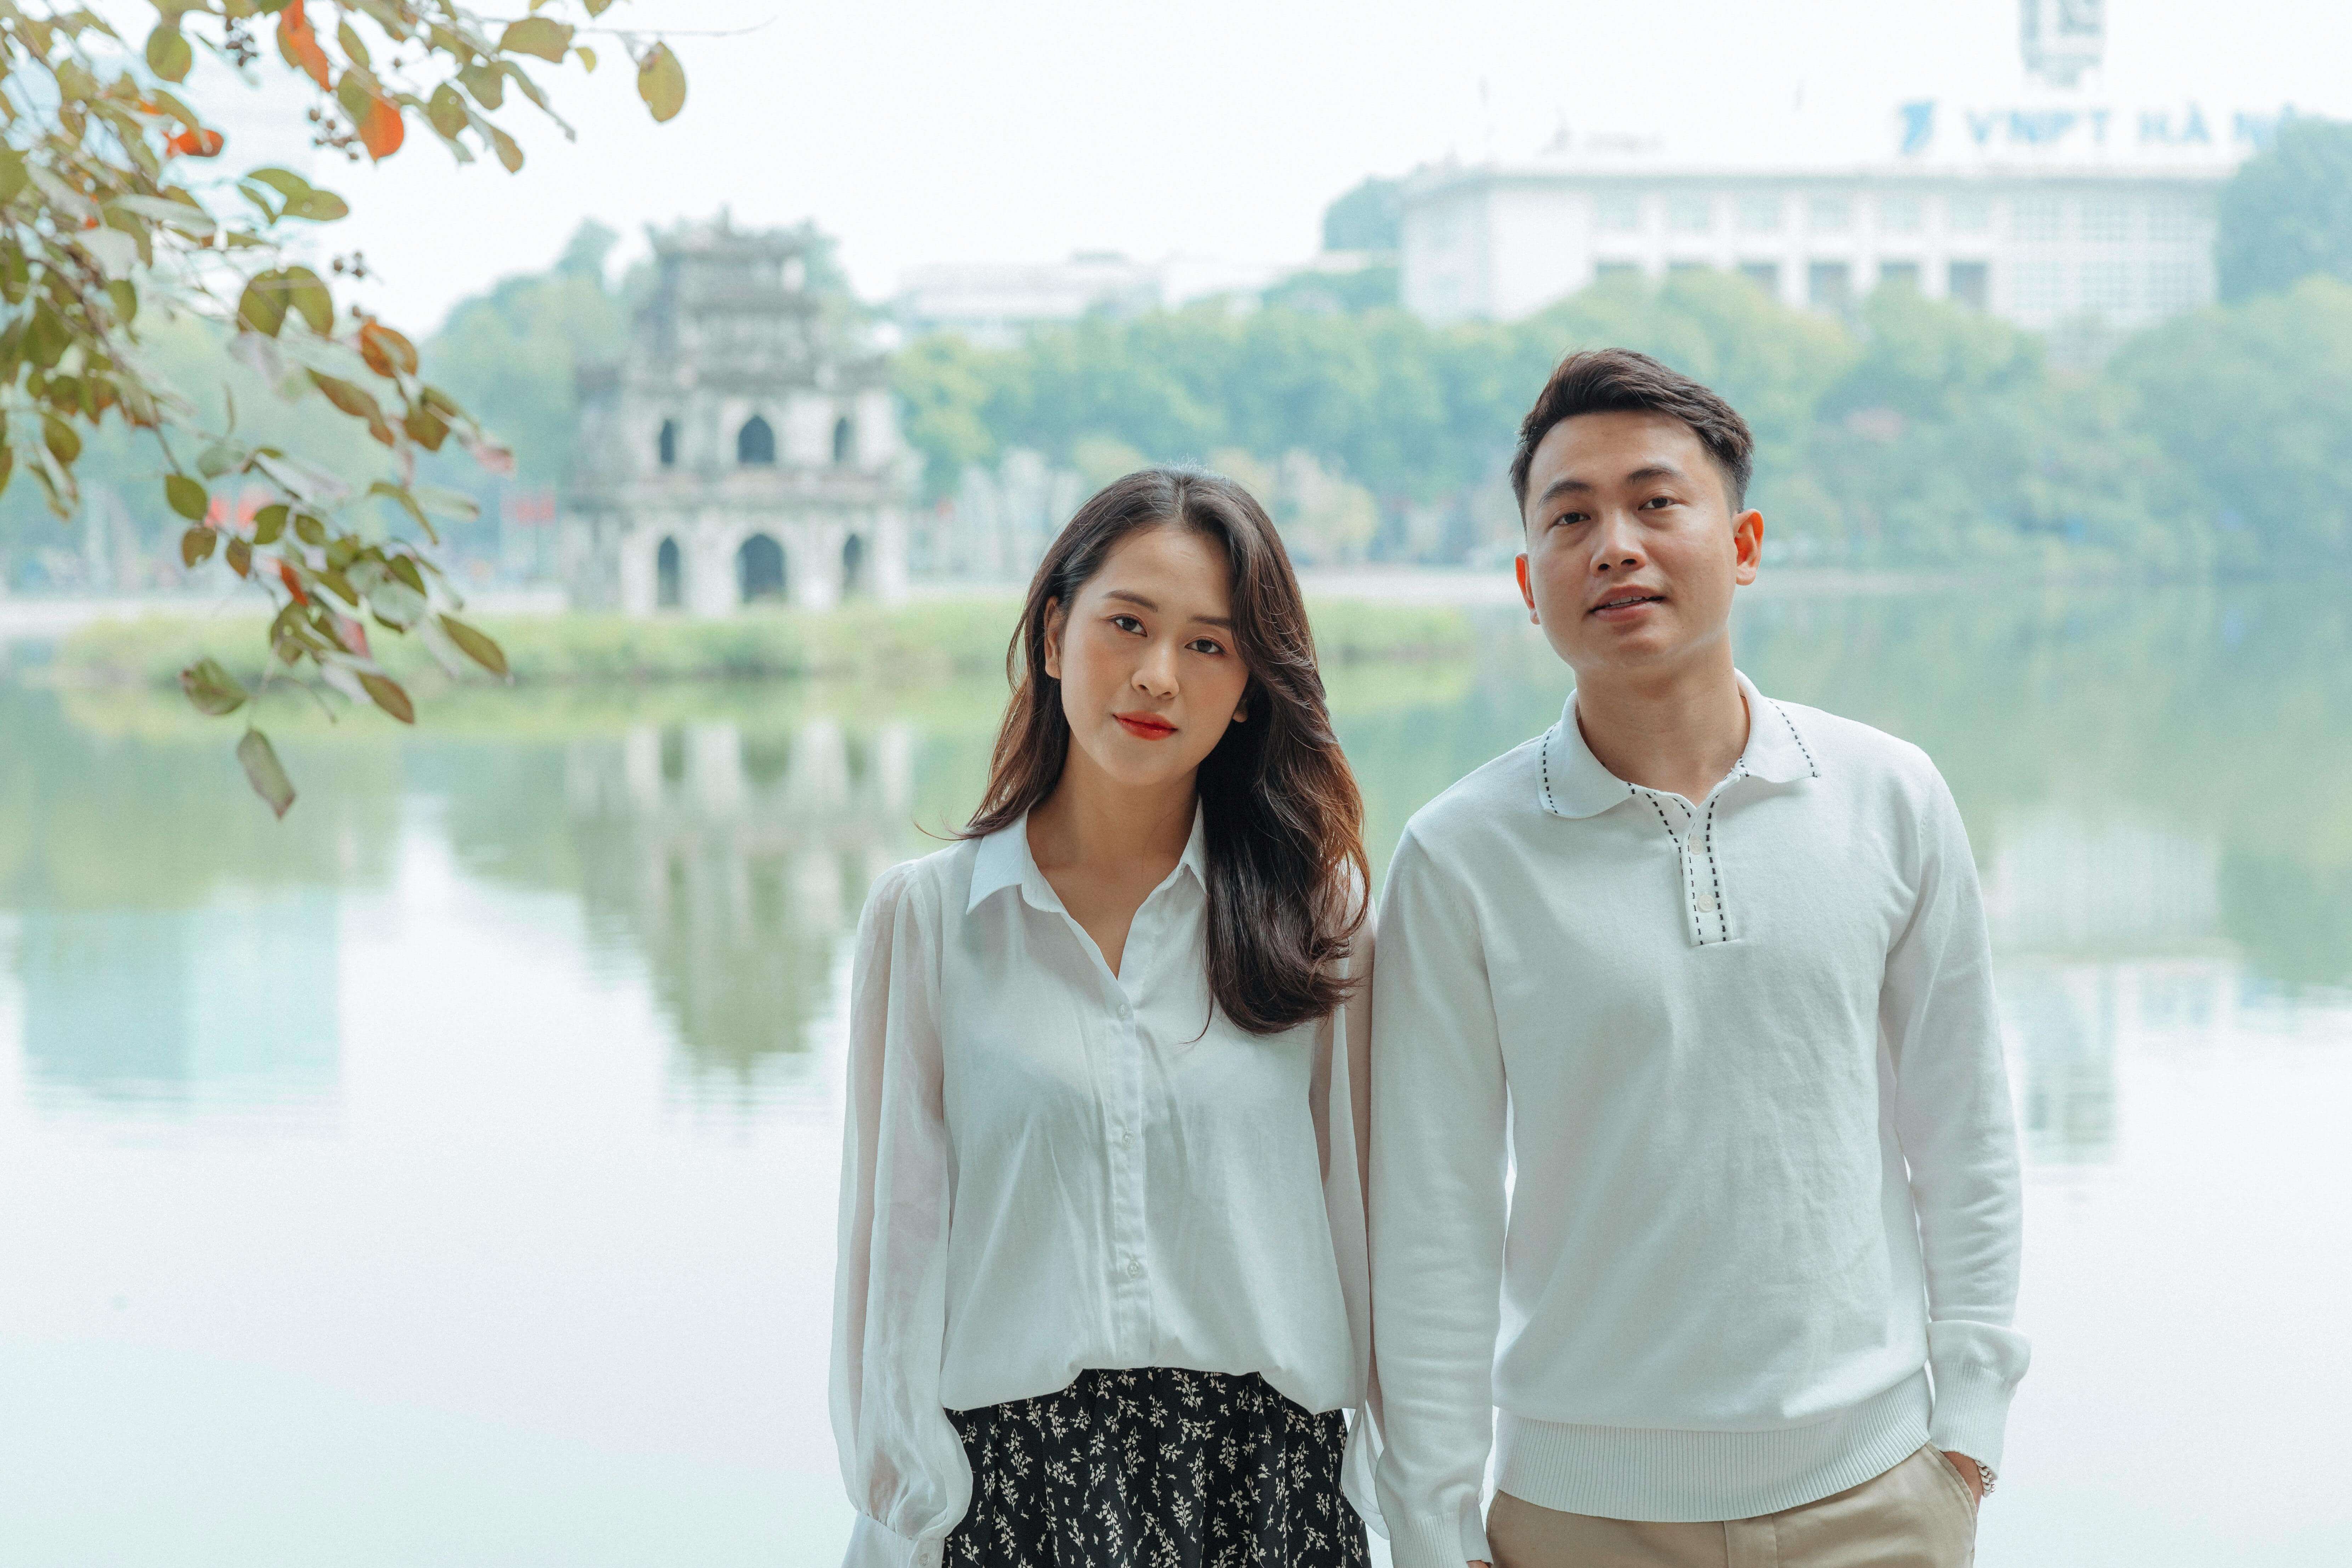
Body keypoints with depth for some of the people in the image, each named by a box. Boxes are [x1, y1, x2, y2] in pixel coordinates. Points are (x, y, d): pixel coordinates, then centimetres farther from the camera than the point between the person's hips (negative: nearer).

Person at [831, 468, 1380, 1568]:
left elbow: (1371, 1210, 4)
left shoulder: (1318, 908, 3)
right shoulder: (926, 917, 1)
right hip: (1009, 1471, 0)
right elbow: (895, 1235, 2)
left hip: (1267, 1475, 1)